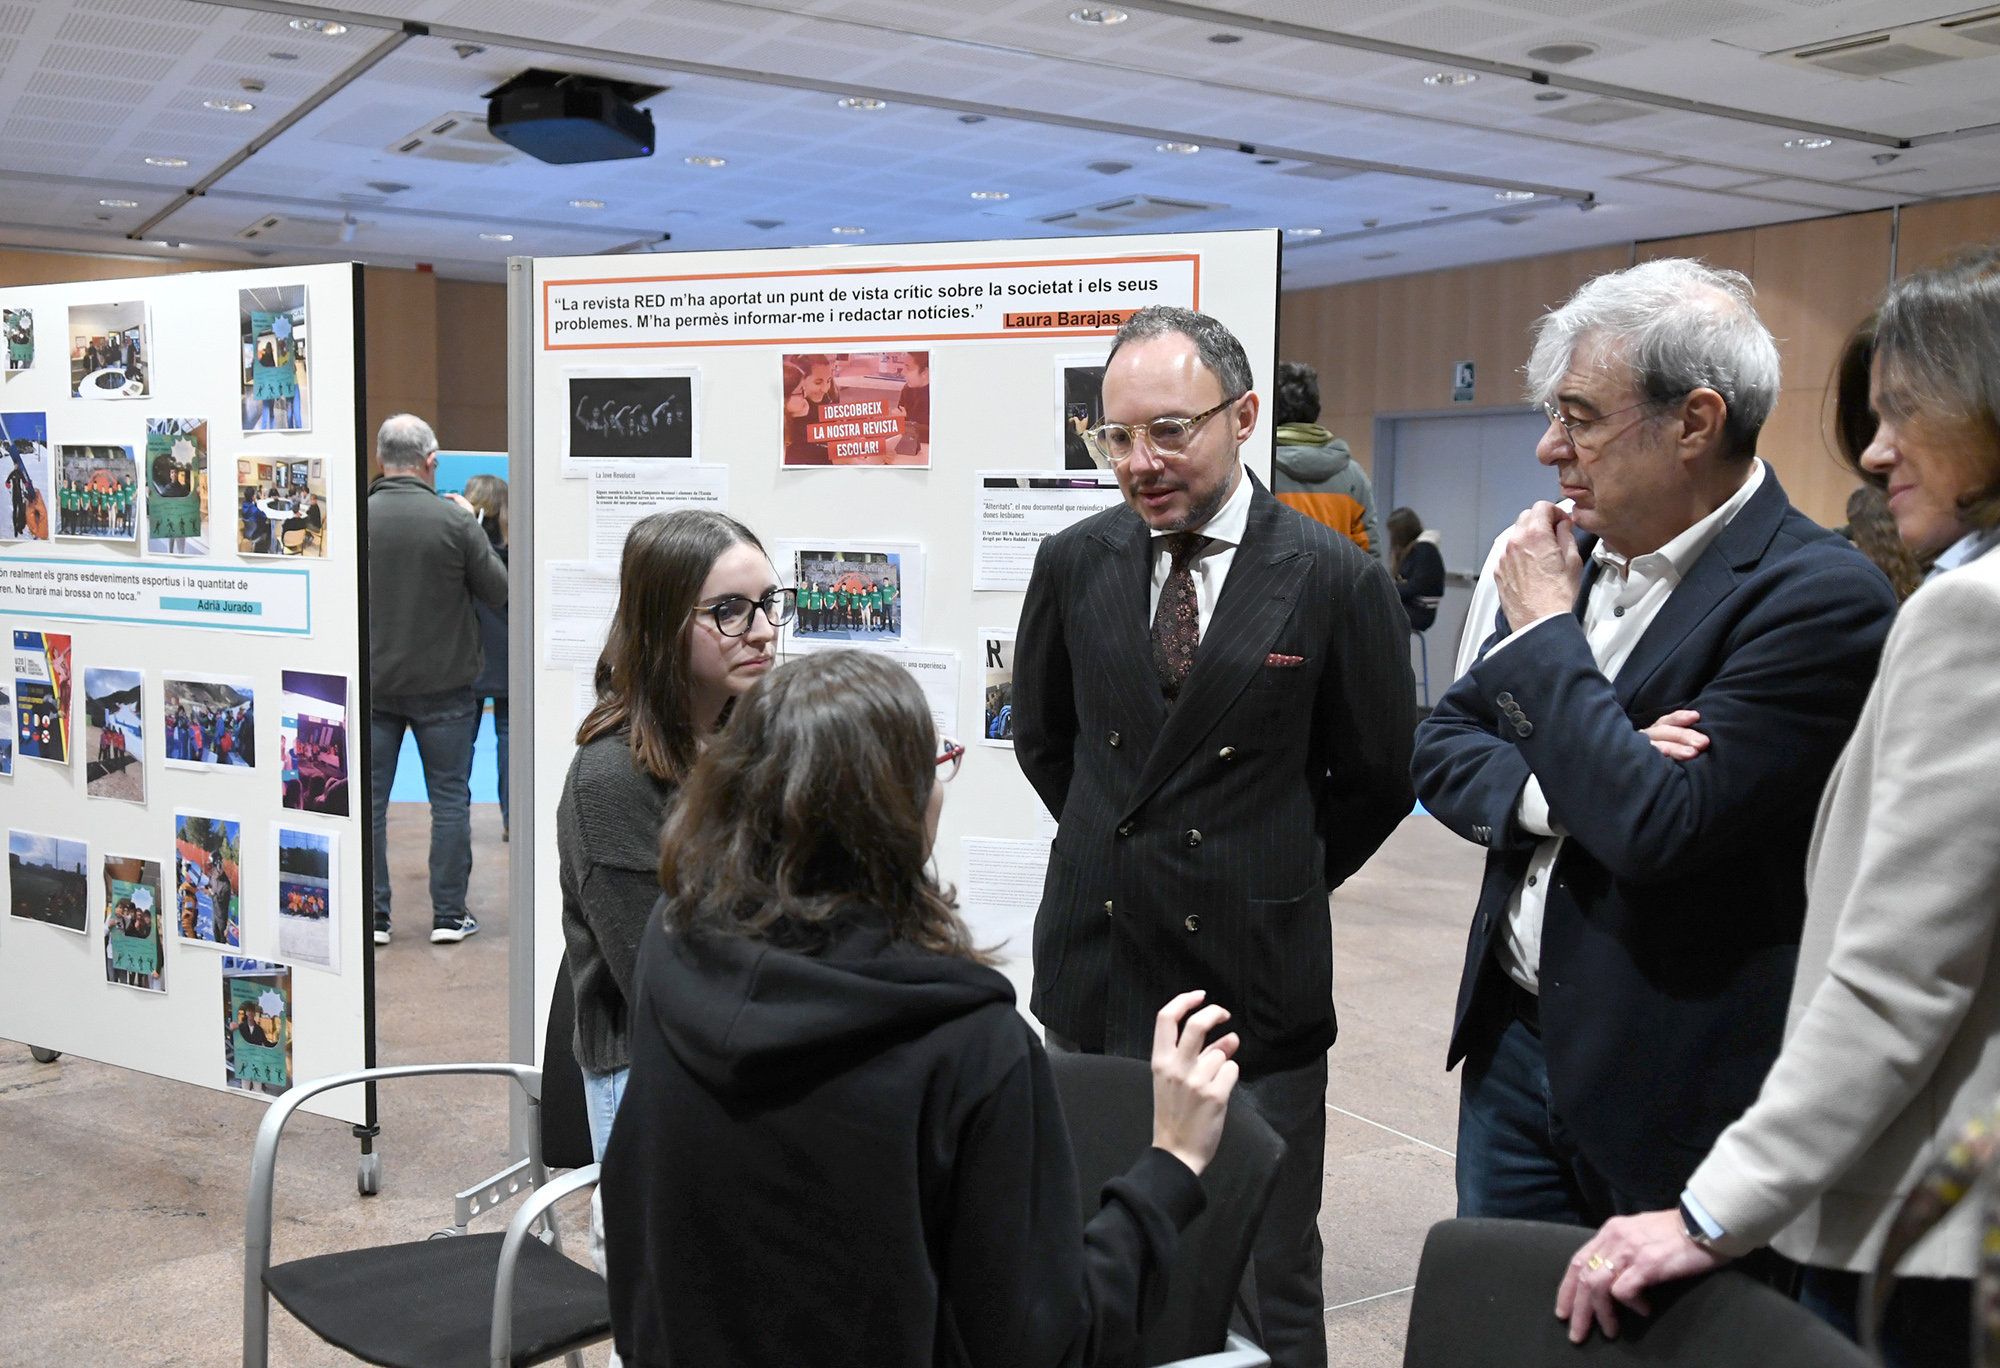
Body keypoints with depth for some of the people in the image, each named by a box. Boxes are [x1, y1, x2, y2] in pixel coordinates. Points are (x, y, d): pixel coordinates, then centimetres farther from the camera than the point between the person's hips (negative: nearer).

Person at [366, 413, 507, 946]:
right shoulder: (454, 520, -12)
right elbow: (499, 590, -1)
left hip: (372, 682, 2)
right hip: (443, 683, -2)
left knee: (369, 799, 9)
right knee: (450, 799, 8)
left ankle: (372, 916, 12)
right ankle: (449, 915, 11)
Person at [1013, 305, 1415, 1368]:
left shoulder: (1335, 580, -8)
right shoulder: (1073, 564, 2)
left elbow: (1377, 776, 4)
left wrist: (1278, 882, 8)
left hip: (1254, 977, -3)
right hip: (1095, 972, 3)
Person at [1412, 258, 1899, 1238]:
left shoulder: (1823, 596, -18)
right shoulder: (1581, 552, 5)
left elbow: (1657, 828, -27)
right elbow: (1443, 744, 7)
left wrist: (1545, 628, -16)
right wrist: (1564, 786, -14)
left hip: (1669, 1088, -7)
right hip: (1513, 1041, 7)